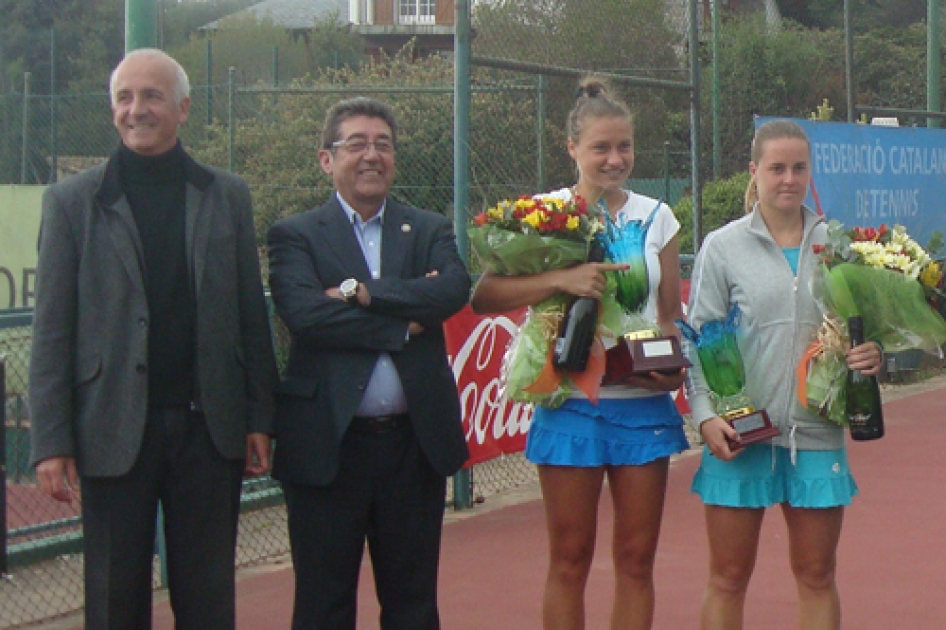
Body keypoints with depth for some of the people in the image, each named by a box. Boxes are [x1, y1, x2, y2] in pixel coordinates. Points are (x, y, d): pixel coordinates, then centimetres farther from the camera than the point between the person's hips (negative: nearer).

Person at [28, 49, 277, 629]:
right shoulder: (73, 202, 2)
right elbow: (52, 332, -1)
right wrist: (51, 442, -7)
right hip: (115, 431, -1)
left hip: (208, 427, 1)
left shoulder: (227, 196, 7)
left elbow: (252, 316, 7)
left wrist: (259, 418, 2)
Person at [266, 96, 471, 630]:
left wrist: (362, 292, -17)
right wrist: (406, 323, -13)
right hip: (329, 445, -2)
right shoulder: (296, 236, 2)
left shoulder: (431, 231, 10)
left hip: (414, 443, 3)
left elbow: (455, 289, -11)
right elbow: (305, 314, -16)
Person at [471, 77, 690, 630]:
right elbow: (484, 296, -12)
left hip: (644, 405, 3)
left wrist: (674, 369, -10)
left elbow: (672, 316, 11)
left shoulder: (657, 217, 7)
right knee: (570, 561, 4)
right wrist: (561, 279, -25)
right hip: (572, 404, -2)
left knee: (637, 559, 7)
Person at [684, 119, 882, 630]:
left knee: (817, 577, 9)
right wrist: (705, 415, -14)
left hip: (817, 432, 2)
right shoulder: (723, 247, 1)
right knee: (728, 579, 4)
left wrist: (871, 354, -7)